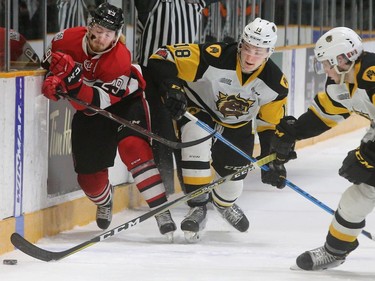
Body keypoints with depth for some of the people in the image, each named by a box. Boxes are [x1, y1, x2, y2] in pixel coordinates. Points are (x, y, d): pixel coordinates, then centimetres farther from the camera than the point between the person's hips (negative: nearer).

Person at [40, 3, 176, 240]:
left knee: (132, 147, -30)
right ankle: (104, 200, 42)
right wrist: (53, 80, -16)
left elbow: (98, 101, -36)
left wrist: (74, 80, -51)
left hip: (124, 100, -4)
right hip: (89, 112, 4)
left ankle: (161, 210, -29)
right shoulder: (68, 39, -20)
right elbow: (51, 59, 4)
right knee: (88, 172, 5)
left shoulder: (120, 58, -33)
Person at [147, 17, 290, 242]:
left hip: (237, 126, 4)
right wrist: (172, 87, -46)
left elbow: (271, 125, -4)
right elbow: (163, 58, -32)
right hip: (198, 108, -4)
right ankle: (199, 206, -24)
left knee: (234, 171, 11)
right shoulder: (214, 57, -34)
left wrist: (274, 160, -9)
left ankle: (224, 203, 51)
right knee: (196, 140, -34)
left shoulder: (275, 83, -20)